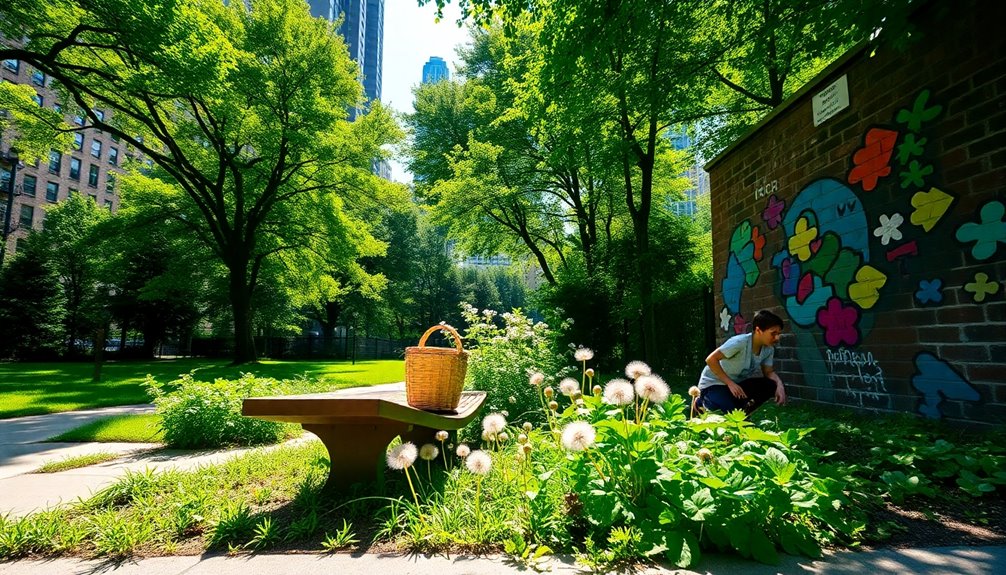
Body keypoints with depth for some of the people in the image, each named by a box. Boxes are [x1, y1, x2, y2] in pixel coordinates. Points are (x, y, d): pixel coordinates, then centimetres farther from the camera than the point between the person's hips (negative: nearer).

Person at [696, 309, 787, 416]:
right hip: (713, 383, -7)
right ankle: (703, 402, 3)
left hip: (736, 384, 7)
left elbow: (768, 372, 3)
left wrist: (779, 384, -19)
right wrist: (730, 383, -26)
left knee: (771, 386, -14)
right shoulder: (740, 342, -28)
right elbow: (711, 359, -27)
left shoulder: (769, 349, -7)